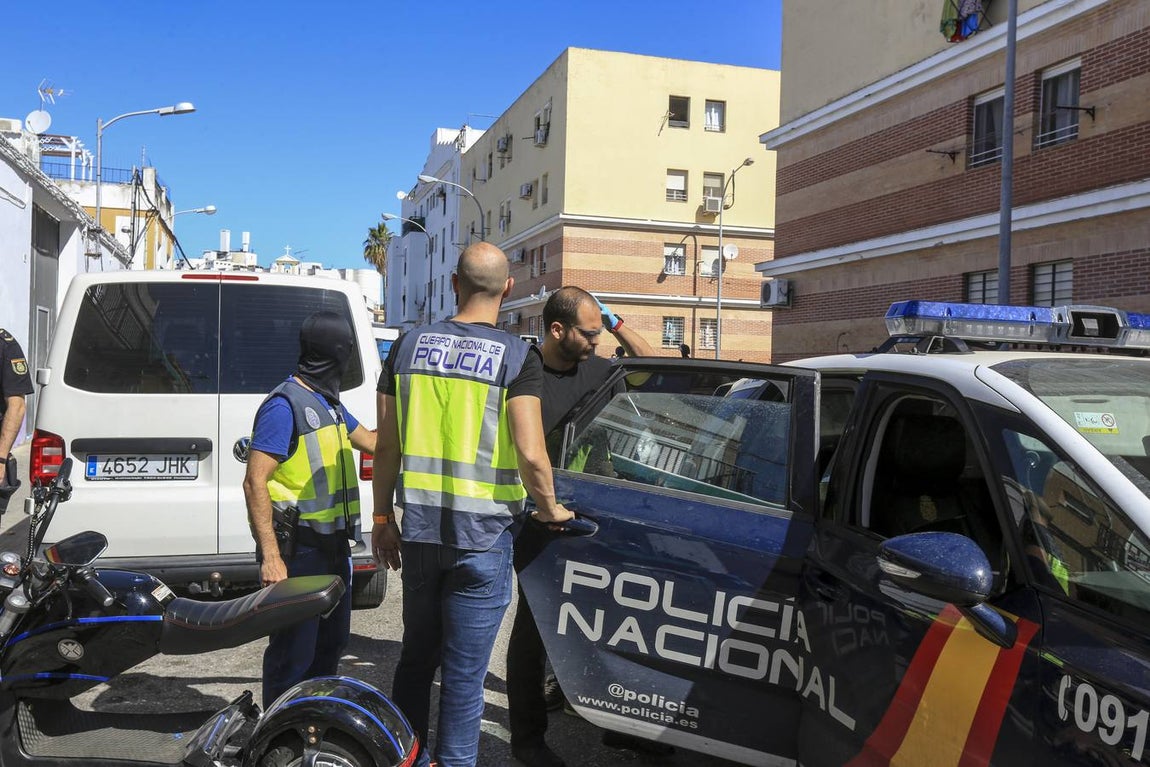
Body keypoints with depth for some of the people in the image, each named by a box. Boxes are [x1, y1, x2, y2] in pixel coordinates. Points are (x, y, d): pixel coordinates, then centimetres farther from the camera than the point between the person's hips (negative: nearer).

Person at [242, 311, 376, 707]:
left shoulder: (329, 404, 12)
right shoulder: (285, 404, -17)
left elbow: (371, 442, 26)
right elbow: (255, 483, -20)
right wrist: (270, 556, -24)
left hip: (333, 546, 10)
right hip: (298, 551, -10)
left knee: (331, 642, 21)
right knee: (293, 652, 0)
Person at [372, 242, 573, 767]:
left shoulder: (408, 346, 3)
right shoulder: (516, 356, -9)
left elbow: (386, 447, 6)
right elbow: (530, 454, -18)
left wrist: (382, 518, 16)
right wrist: (550, 509, 0)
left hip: (419, 531, 4)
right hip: (482, 537, -4)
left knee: (416, 656, 21)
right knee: (464, 674, 7)